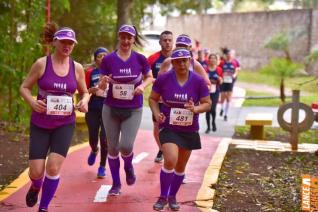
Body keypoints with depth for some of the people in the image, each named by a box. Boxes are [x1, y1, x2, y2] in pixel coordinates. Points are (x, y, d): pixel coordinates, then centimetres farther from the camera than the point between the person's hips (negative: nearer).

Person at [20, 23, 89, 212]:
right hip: (40, 124, -1)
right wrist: (32, 102, -20)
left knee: (53, 167, -10)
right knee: (36, 172, -2)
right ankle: (36, 187, 38)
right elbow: (24, 87, 0)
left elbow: (85, 92, 12)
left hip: (65, 125, 1)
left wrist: (84, 102, -11)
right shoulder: (41, 64, -8)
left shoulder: (77, 68, -1)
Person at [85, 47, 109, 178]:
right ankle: (94, 151, 45)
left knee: (104, 139, -5)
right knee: (93, 138, 7)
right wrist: (92, 90, -14)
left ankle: (102, 167, 14)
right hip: (93, 110, 1)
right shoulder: (90, 72, 2)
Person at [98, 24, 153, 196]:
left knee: (126, 146, -13)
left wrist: (143, 85, -11)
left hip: (133, 111, -1)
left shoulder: (140, 59, -4)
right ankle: (116, 184, 23)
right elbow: (101, 86, -1)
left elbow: (149, 77, 10)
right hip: (111, 109, 1)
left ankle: (128, 167, 22)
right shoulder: (108, 59, -4)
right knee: (112, 148, 5)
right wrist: (104, 82, -24)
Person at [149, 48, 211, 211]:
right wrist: (156, 113, -16)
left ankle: (172, 197, 35)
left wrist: (196, 109, -22)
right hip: (168, 128, -2)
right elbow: (153, 98, 2)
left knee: (181, 166, 14)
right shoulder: (163, 79, -9)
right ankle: (163, 197, -2)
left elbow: (207, 103, -1)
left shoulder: (198, 81, -7)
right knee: (170, 160, -21)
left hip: (189, 130, 3)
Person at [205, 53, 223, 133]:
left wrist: (219, 79, -12)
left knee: (213, 109, -9)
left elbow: (221, 82, 9)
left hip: (215, 92, 0)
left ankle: (213, 122, 21)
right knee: (208, 109, 2)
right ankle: (208, 127, 15)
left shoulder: (219, 70, 3)